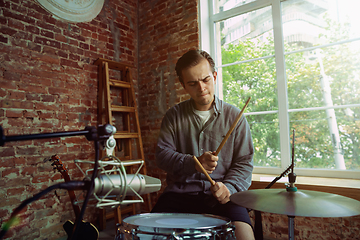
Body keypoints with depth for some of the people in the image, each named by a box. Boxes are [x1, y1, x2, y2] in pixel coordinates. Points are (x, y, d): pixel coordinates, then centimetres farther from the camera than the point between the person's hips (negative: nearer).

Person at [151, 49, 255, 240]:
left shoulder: (235, 116, 4)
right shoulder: (174, 115, 7)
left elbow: (244, 162, 3)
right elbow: (162, 154, 1)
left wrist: (229, 187, -16)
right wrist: (193, 163, -17)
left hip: (221, 197, 0)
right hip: (180, 192, 1)